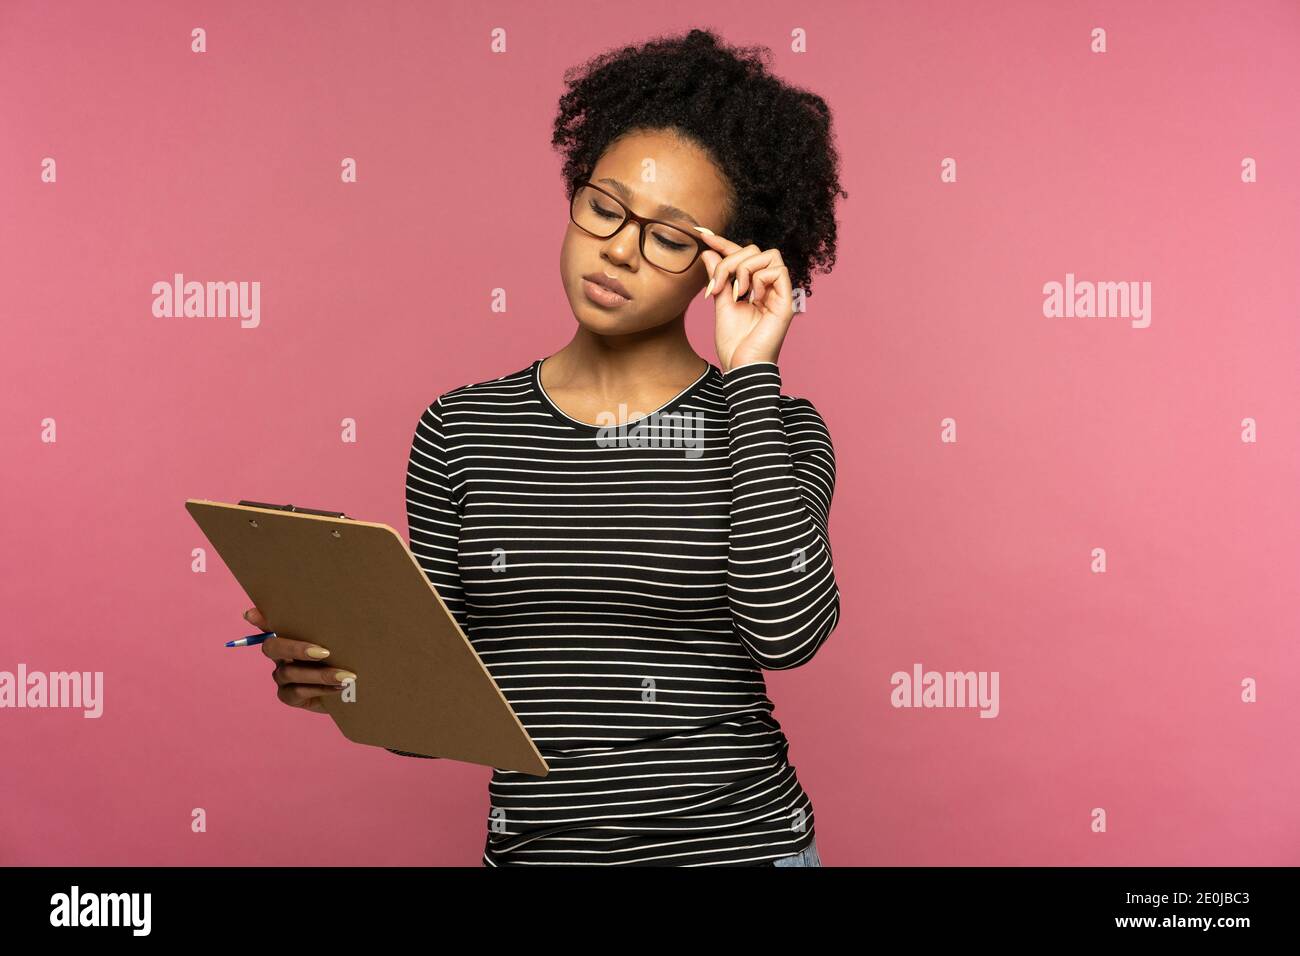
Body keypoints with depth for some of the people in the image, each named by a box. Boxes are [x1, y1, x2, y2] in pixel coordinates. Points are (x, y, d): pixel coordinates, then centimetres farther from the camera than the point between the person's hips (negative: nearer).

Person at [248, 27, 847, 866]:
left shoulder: (770, 430, -5)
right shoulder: (460, 430, -1)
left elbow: (787, 631, -23)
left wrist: (750, 374, -17)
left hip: (735, 844, -1)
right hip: (530, 846, 2)